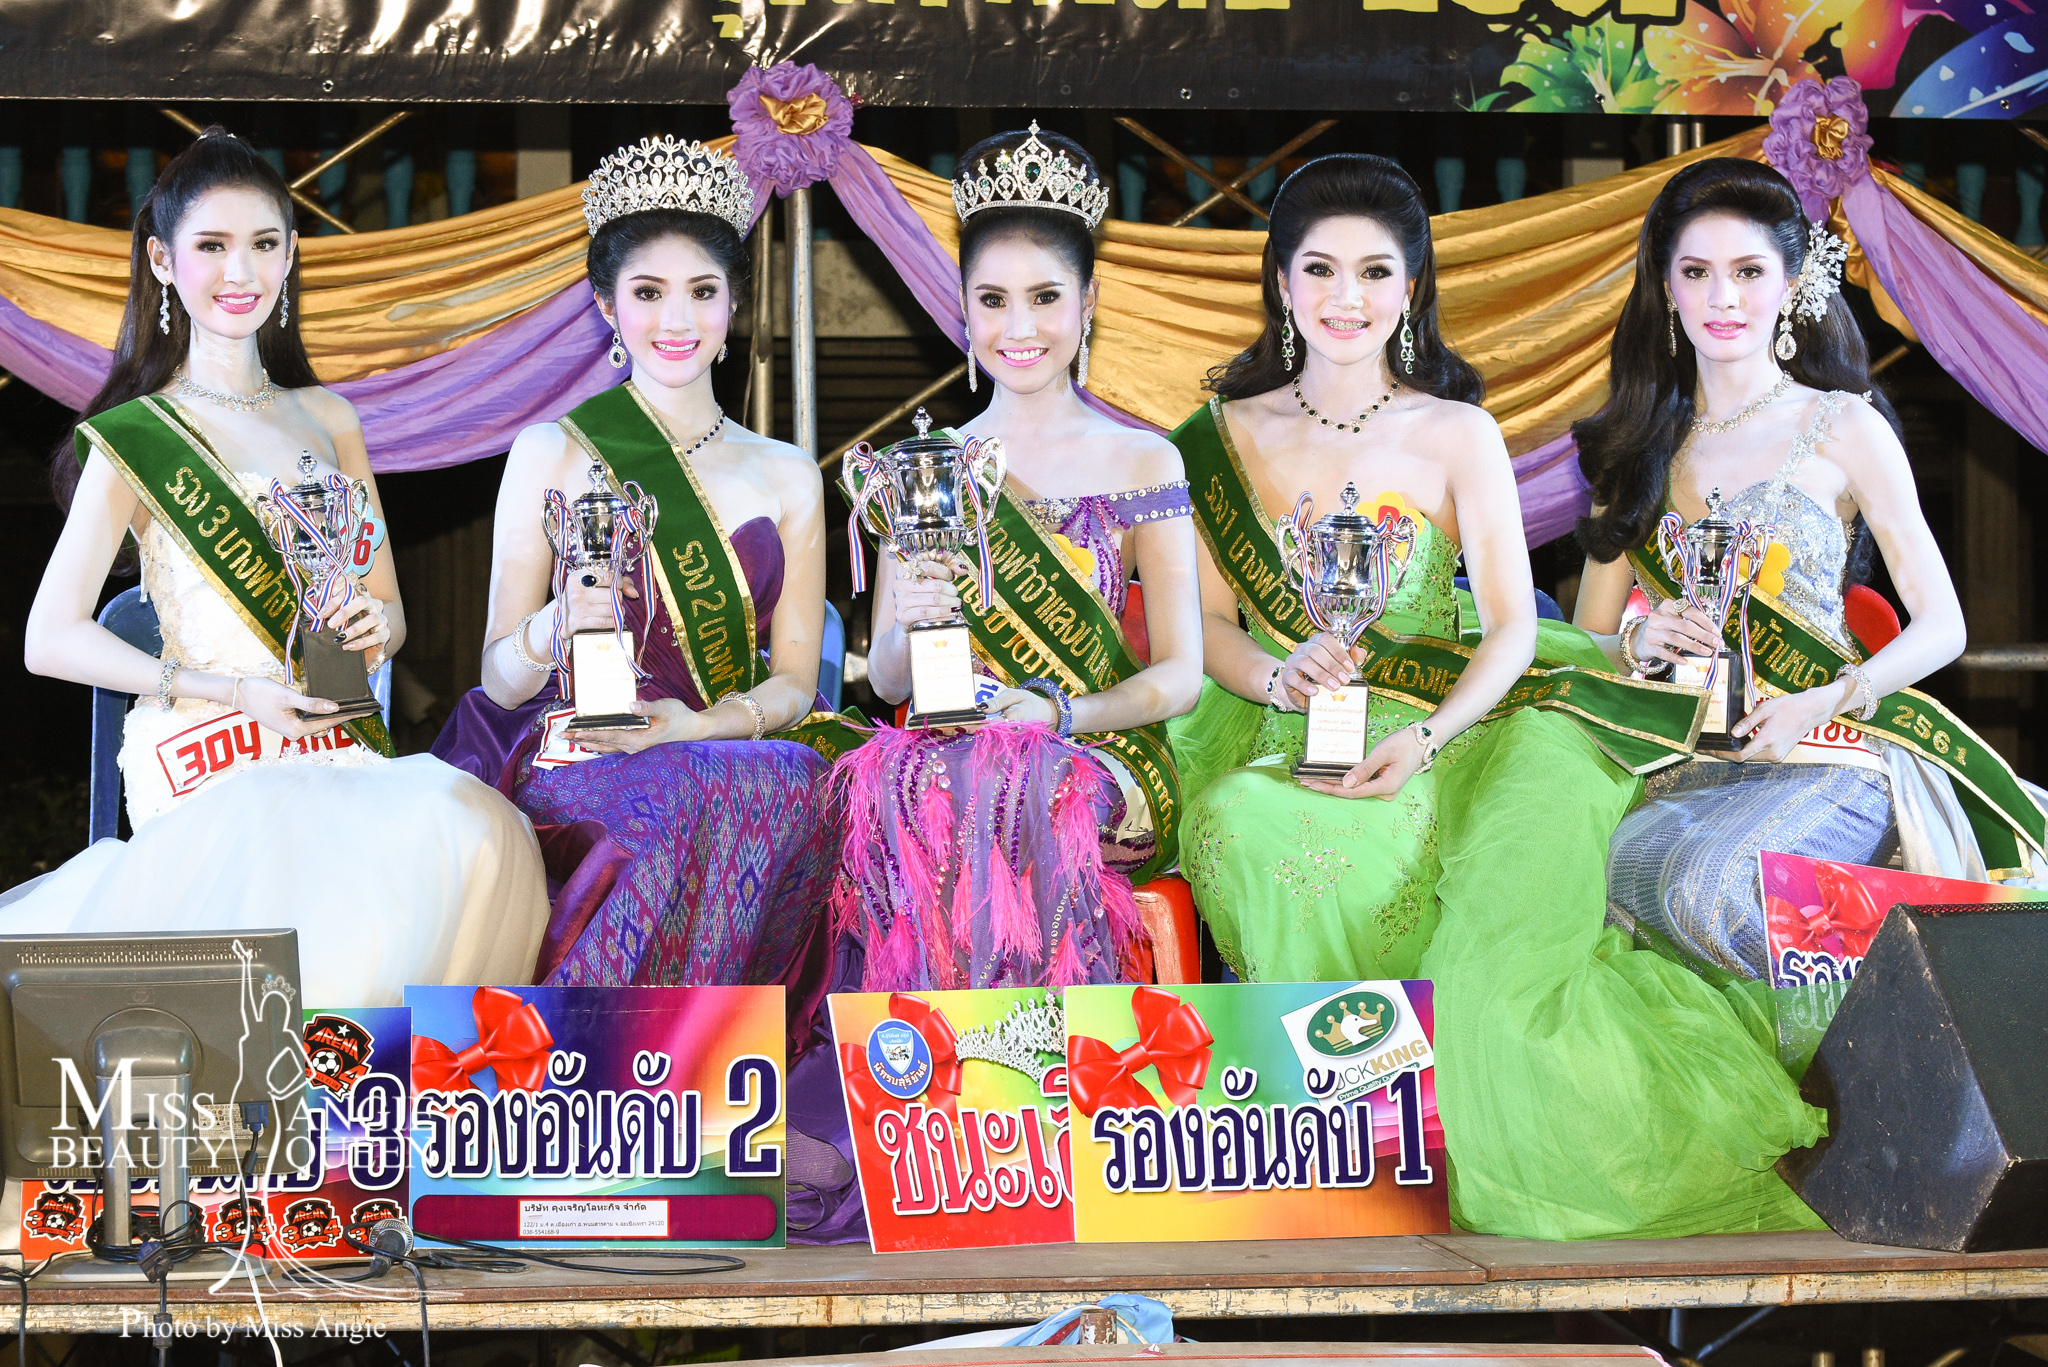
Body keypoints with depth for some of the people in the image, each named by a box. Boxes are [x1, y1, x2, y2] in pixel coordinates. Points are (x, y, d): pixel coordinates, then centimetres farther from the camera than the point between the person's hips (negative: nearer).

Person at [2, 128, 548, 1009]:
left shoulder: (327, 418, 20)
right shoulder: (132, 440, 4)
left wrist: (374, 623, -5)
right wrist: (237, 692, -12)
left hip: (338, 753, 4)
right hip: (209, 761, -4)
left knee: (481, 829, -30)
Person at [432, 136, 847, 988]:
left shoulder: (788, 478, 17)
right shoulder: (551, 455, 8)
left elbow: (794, 680, 12)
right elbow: (500, 681, 6)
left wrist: (699, 724, -9)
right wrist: (554, 628, -17)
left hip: (728, 754, 3)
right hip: (575, 758, -2)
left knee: (801, 784, -33)